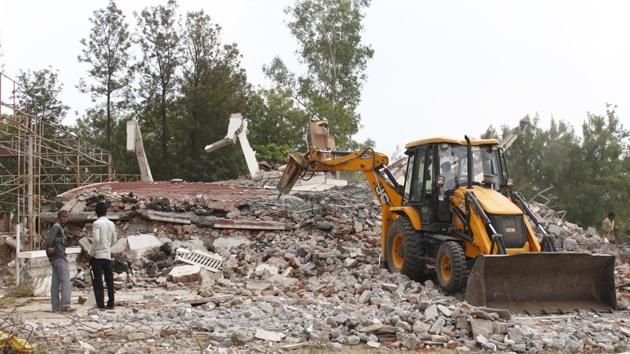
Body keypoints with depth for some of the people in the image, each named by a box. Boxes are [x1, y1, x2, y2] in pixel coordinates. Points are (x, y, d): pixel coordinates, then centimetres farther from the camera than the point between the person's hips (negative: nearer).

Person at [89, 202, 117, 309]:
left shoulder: (97, 223, -9)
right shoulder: (112, 224, 9)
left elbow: (96, 240, -17)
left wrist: (91, 253, -7)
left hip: (97, 255, -5)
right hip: (108, 255, 5)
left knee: (97, 281, 0)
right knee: (109, 280, 7)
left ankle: (100, 303, -2)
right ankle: (111, 302, 8)